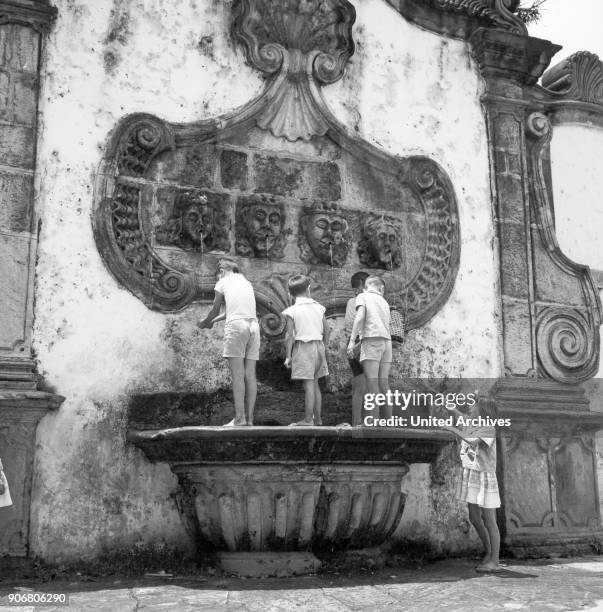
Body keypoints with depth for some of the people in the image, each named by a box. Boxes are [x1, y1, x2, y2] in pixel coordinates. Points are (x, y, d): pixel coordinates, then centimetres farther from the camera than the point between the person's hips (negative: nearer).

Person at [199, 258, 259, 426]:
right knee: (250, 375, 2)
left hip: (236, 326, -5)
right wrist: (212, 321, 41)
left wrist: (205, 323, 36)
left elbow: (215, 311, 16)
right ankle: (249, 418, 0)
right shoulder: (247, 283, 26)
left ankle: (240, 417, -14)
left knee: (237, 375, -9)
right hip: (253, 326, 5)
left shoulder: (222, 283, 11)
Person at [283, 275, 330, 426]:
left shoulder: (292, 311, -6)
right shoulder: (319, 307, 6)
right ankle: (318, 418, 16)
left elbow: (290, 335, -9)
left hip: (303, 347, -5)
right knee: (315, 383, 13)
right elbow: (326, 331, 8)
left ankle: (308, 419, -5)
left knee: (308, 384, -6)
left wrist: (288, 356, -5)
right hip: (319, 345, 5)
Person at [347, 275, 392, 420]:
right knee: (383, 383, 4)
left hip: (371, 340, -5)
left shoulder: (362, 296, 10)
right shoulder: (384, 302, 25)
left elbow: (360, 317, -8)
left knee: (372, 383, -10)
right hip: (387, 342, 5)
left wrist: (351, 340, -12)